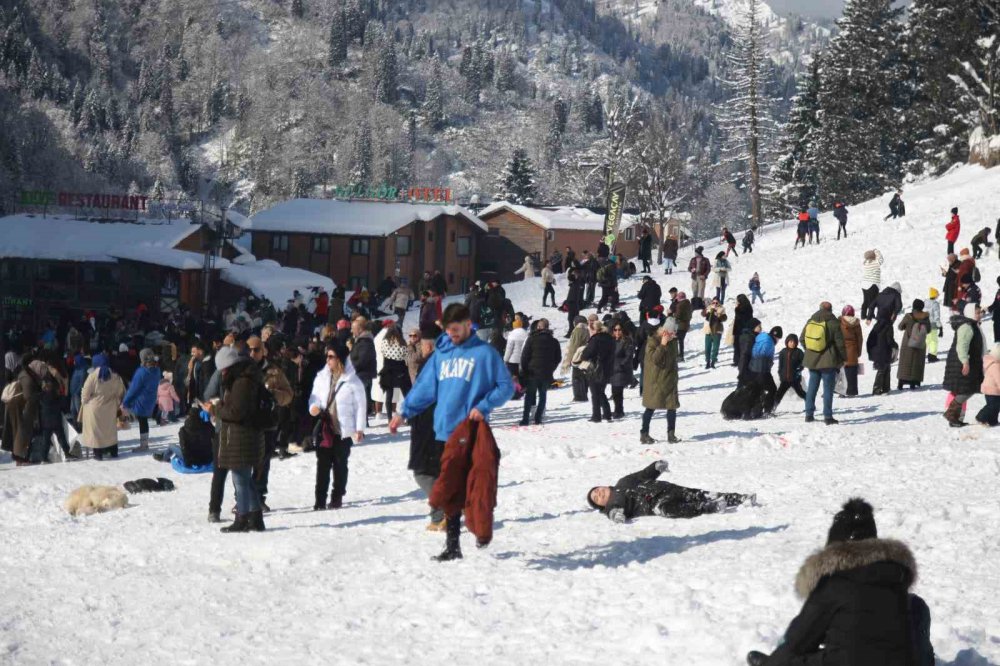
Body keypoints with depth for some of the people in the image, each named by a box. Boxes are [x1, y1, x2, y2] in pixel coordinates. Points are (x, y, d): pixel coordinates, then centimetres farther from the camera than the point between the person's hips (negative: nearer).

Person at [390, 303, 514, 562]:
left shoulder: (485, 353, -3)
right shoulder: (442, 353, 12)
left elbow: (506, 386, -3)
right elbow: (425, 387, 16)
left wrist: (483, 406, -15)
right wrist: (403, 412, 10)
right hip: (446, 431, 5)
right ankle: (452, 545, 10)